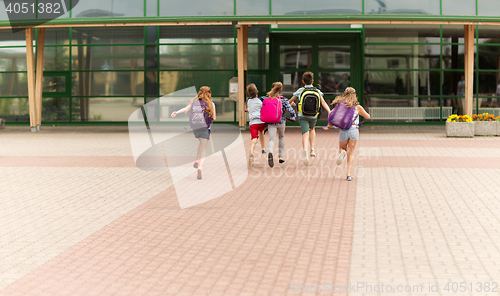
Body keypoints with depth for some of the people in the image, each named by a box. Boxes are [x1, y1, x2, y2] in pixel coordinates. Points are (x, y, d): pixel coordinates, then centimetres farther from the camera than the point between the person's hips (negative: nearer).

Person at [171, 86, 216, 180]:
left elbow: (186, 108, -9)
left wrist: (177, 112, -17)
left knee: (201, 143, 30)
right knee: (203, 149, -3)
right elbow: (214, 118, 1)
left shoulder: (194, 102, 8)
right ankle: (200, 166, -27)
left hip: (195, 127, 4)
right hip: (205, 127, -4)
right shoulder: (211, 104, 1)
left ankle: (197, 160, 13)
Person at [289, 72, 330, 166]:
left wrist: (292, 103, 38)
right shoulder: (317, 91, 7)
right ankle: (312, 149, 20)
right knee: (312, 129, 30)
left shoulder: (300, 91, 5)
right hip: (313, 116, 2)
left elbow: (290, 101, 16)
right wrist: (329, 112, -11)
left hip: (302, 116, -2)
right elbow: (323, 102, -6)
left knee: (305, 133, -12)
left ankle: (304, 149, -43)